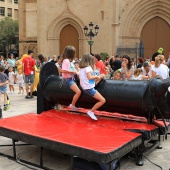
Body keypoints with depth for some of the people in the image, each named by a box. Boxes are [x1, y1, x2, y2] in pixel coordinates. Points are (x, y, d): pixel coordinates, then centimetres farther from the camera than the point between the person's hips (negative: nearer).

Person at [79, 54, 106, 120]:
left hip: (87, 87, 10)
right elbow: (90, 77, -23)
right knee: (103, 100, -13)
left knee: (101, 100, 16)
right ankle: (91, 112, -6)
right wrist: (96, 76, -7)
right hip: (89, 88, -10)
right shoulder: (88, 67, -12)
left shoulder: (82, 68, 15)